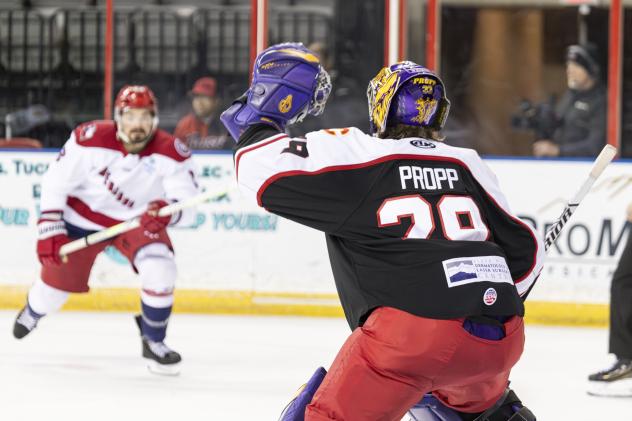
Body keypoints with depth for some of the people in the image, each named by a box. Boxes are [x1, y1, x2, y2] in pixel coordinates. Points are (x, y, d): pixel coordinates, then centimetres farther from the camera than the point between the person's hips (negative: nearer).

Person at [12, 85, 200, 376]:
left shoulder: (172, 153, -23)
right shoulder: (90, 139, -23)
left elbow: (187, 207, -26)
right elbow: (55, 183, -14)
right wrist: (50, 230, -17)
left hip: (138, 221, 0)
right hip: (84, 217, 0)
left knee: (160, 269, -26)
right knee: (57, 281, 9)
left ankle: (153, 342, -4)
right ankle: (33, 311, 49)